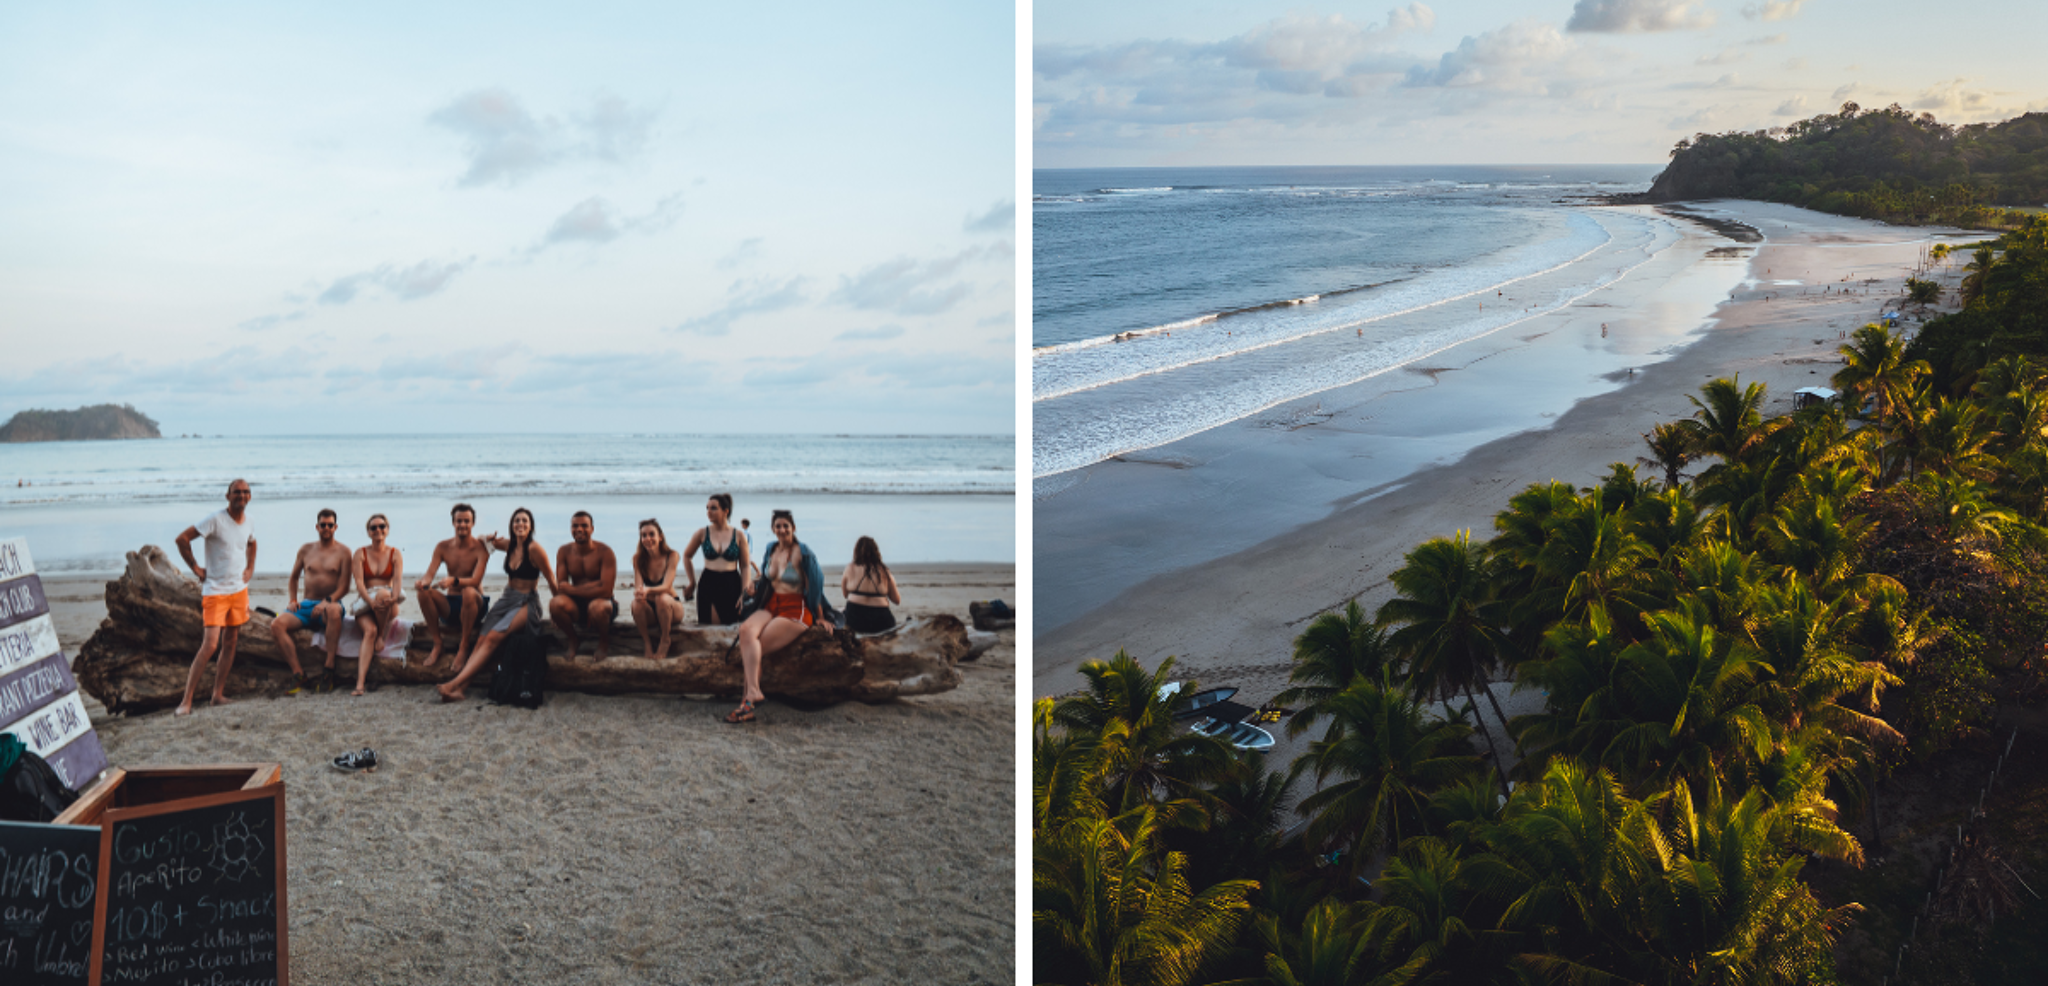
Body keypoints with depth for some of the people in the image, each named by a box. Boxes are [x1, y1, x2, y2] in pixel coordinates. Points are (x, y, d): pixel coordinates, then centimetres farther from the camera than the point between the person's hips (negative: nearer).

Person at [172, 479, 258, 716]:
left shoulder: (249, 523, 7)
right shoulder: (215, 520, -13)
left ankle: (218, 694, 16)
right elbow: (182, 539, -14)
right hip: (215, 591, -7)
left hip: (239, 590, 7)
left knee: (230, 643, 9)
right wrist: (195, 568, -11)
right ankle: (186, 701, -9)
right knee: (210, 645, -14)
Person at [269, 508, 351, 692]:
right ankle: (298, 674, -28)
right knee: (276, 625, -25)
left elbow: (344, 587, -4)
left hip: (330, 603, -4)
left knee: (333, 610, -43)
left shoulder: (342, 551, 4)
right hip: (306, 605, 4)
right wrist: (292, 600, 7)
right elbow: (294, 578, 25)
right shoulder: (306, 549, 16)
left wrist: (327, 601, -20)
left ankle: (329, 669, -39)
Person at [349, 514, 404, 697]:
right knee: (369, 630, -33)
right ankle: (360, 683, -45)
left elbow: (398, 579, -8)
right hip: (364, 602, 0)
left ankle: (380, 637, -19)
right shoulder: (360, 553, 6)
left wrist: (394, 597, -31)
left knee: (383, 594, -38)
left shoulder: (395, 554, 8)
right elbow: (359, 582, -6)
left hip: (389, 606, 0)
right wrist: (371, 602, -26)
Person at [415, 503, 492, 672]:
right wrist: (423, 582, -32)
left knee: (468, 592, -38)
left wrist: (453, 580, -42)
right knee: (424, 592, -25)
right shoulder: (443, 547, 4)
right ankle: (437, 644, -15)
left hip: (472, 602, -4)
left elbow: (475, 580, -22)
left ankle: (464, 648, -25)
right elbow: (429, 574, -7)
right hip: (449, 604, 4)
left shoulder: (480, 548, -8)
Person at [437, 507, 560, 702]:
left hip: (526, 604, -7)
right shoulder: (508, 545, 8)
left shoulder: (534, 550, -12)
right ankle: (459, 688, -29)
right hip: (506, 599, 7)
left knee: (493, 637, -26)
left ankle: (455, 684, -35)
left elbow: (552, 582, -6)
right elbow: (483, 540, 29)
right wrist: (490, 539, 6)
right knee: (481, 640, -16)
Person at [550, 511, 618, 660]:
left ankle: (603, 643, -3)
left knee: (597, 607, -40)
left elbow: (605, 590, -20)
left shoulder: (604, 551, -12)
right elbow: (560, 587, -4)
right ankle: (573, 641, 2)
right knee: (555, 603, -30)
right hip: (576, 605, 3)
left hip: (602, 602, -3)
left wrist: (572, 589, -16)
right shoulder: (564, 551, 1)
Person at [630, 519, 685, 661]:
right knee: (637, 603, -32)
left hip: (671, 608, -2)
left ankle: (665, 642, -16)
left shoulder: (672, 556, -15)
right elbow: (638, 586, -17)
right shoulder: (638, 558, -8)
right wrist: (638, 593, -44)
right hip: (649, 612, 2)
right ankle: (648, 645, -13)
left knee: (662, 598, -35)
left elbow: (666, 586, -26)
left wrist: (648, 590, -48)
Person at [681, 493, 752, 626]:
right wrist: (692, 582, 15)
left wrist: (745, 592, -10)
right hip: (708, 584, 0)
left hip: (731, 585, 0)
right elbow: (686, 556, 16)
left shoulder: (739, 535, 0)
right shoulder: (702, 533, 1)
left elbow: (745, 566, 1)